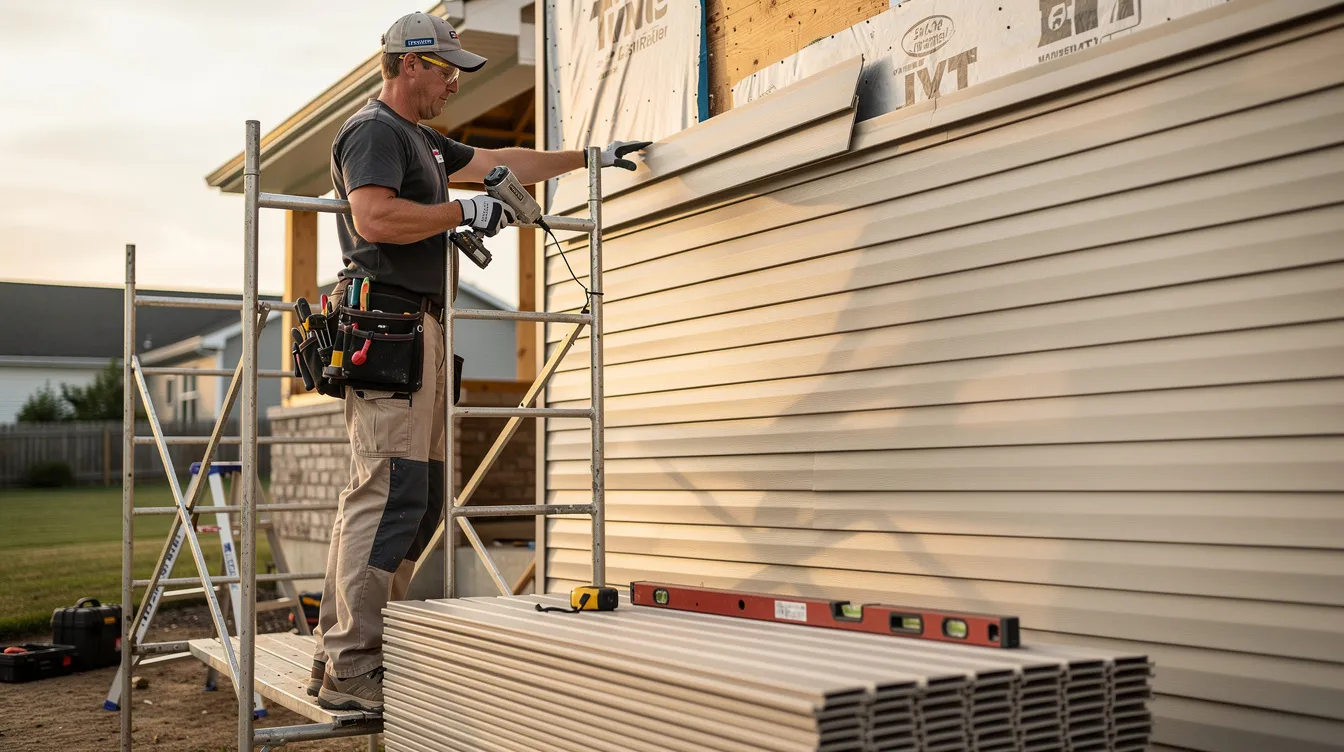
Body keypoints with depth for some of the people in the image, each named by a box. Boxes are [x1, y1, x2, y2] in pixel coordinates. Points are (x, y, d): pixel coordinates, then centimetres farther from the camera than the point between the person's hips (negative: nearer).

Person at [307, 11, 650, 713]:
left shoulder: (421, 140, 28)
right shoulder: (373, 129, -3)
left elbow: (498, 162, 35)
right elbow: (373, 217, -18)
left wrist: (591, 157, 36)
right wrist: (464, 212, -10)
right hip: (388, 319, -10)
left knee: (417, 497, 6)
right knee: (389, 492, -15)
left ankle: (337, 653, 9)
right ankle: (350, 669, -13)